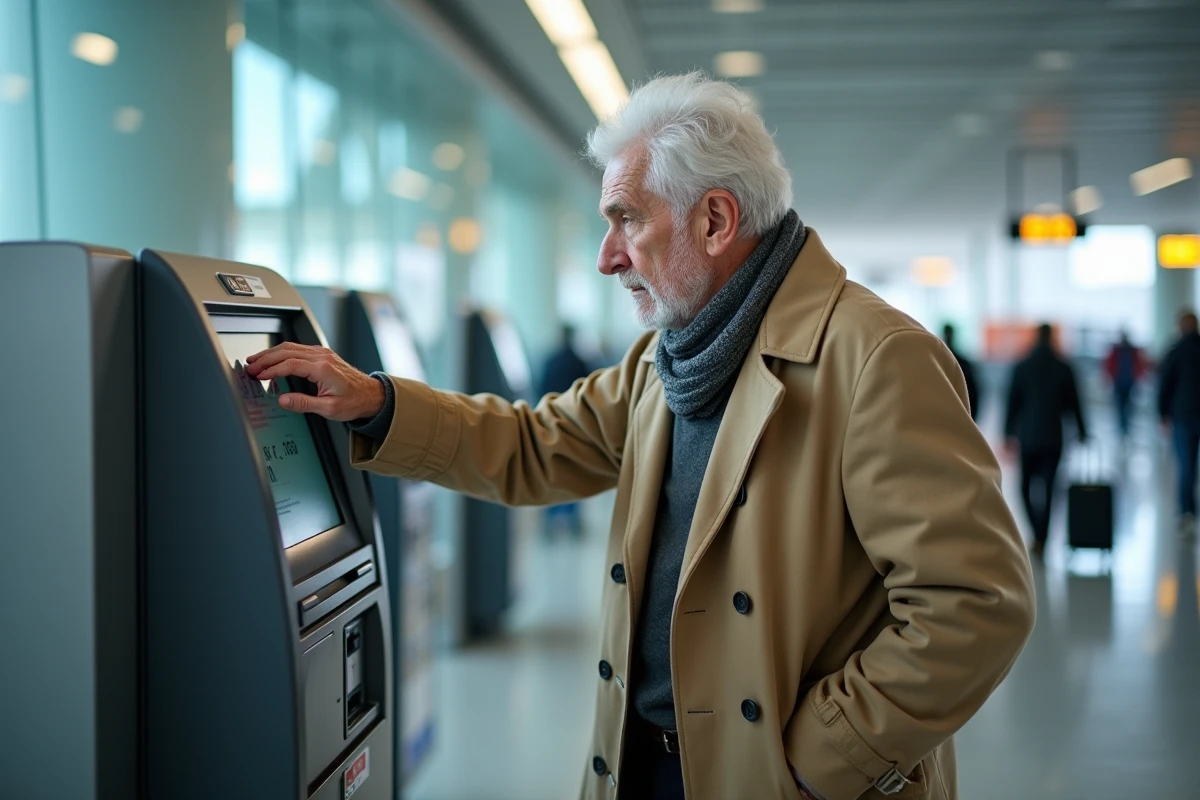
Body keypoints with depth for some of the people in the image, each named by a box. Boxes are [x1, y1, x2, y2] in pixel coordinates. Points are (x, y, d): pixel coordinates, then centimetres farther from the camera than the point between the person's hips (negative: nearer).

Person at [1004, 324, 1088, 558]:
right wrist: (1081, 431, 16)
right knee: (1047, 488, 4)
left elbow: (1013, 402, -2)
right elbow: (1073, 402, 4)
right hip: (1053, 437, 1)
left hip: (1028, 436, 0)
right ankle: (1041, 539, 1)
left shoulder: (1022, 368, -3)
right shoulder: (1063, 369, -2)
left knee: (1027, 486, 12)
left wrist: (1010, 433, 5)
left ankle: (1038, 532, -1)